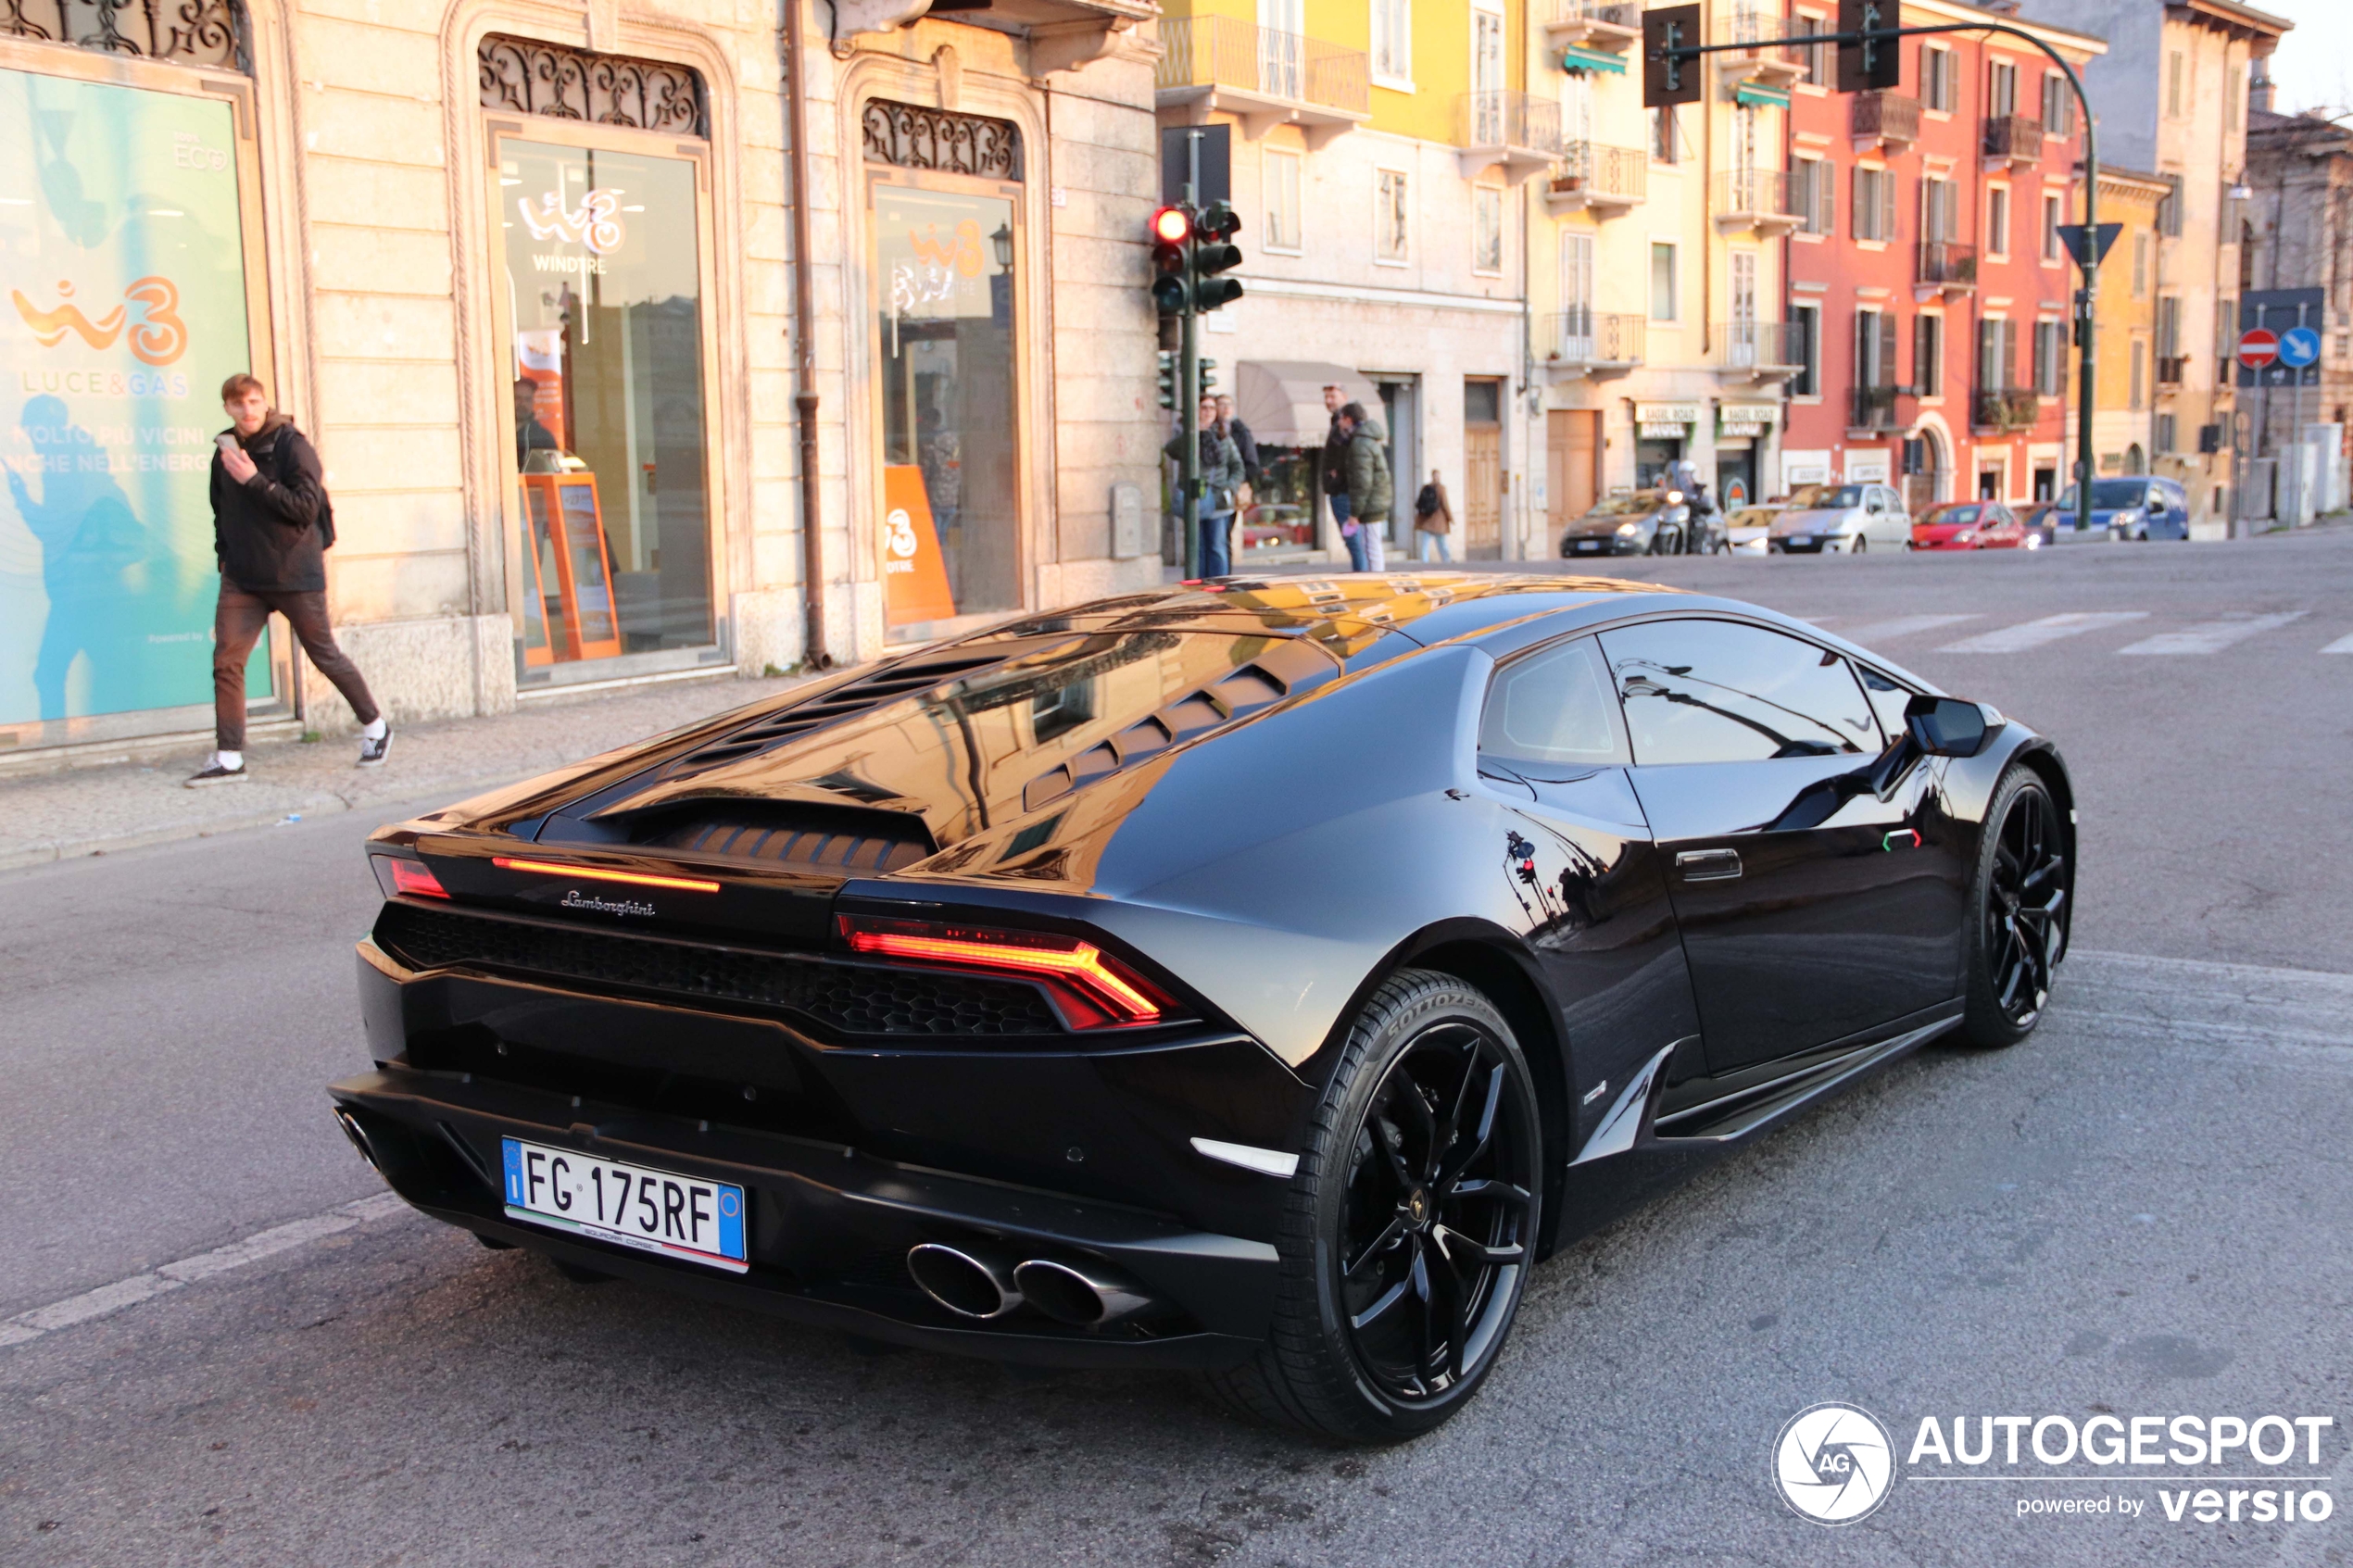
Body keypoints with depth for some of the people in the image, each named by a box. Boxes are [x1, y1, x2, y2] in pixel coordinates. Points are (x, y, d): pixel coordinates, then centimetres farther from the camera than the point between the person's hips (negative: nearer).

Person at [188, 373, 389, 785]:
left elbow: (306, 507, -17)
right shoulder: (226, 453, 10)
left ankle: (375, 727, 25)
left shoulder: (292, 446, -8)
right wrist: (226, 557, 13)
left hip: (295, 575, -5)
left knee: (325, 655, 5)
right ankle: (228, 757, 0)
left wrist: (255, 481, -20)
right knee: (226, 661, -5)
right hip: (242, 578, 5)